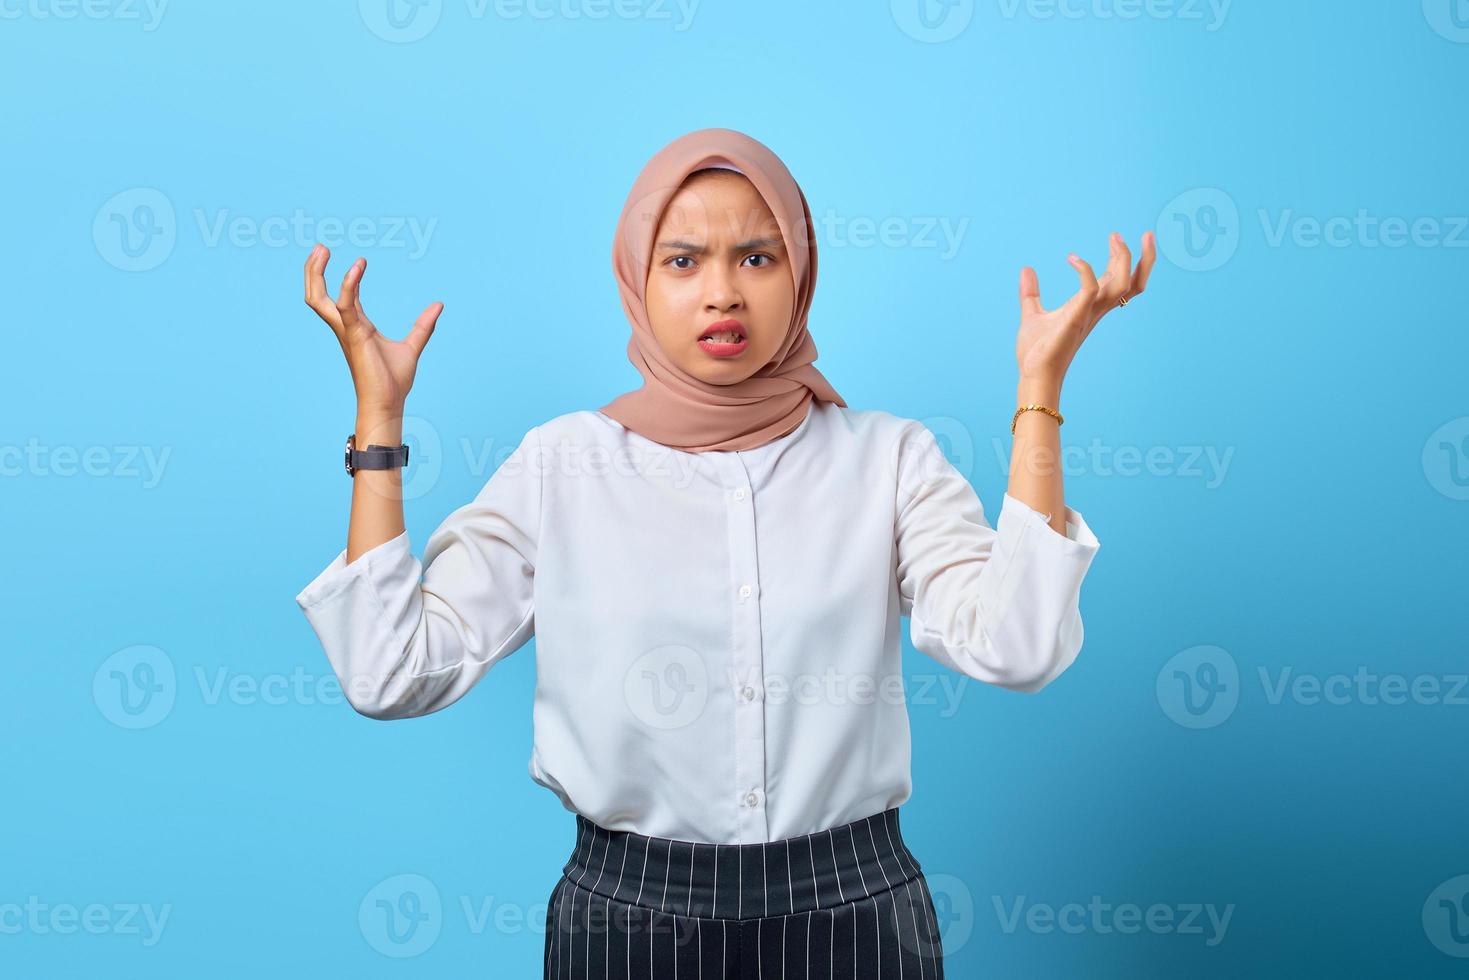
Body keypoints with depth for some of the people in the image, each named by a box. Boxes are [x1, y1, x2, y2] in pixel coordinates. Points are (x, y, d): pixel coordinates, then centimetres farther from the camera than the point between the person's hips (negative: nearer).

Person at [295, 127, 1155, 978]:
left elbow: (1012, 647, -17)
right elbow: (392, 671, -8)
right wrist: (379, 415, -8)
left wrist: (1040, 387, -16)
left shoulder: (887, 458, -2)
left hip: (852, 910, 1)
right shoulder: (562, 464, -2)